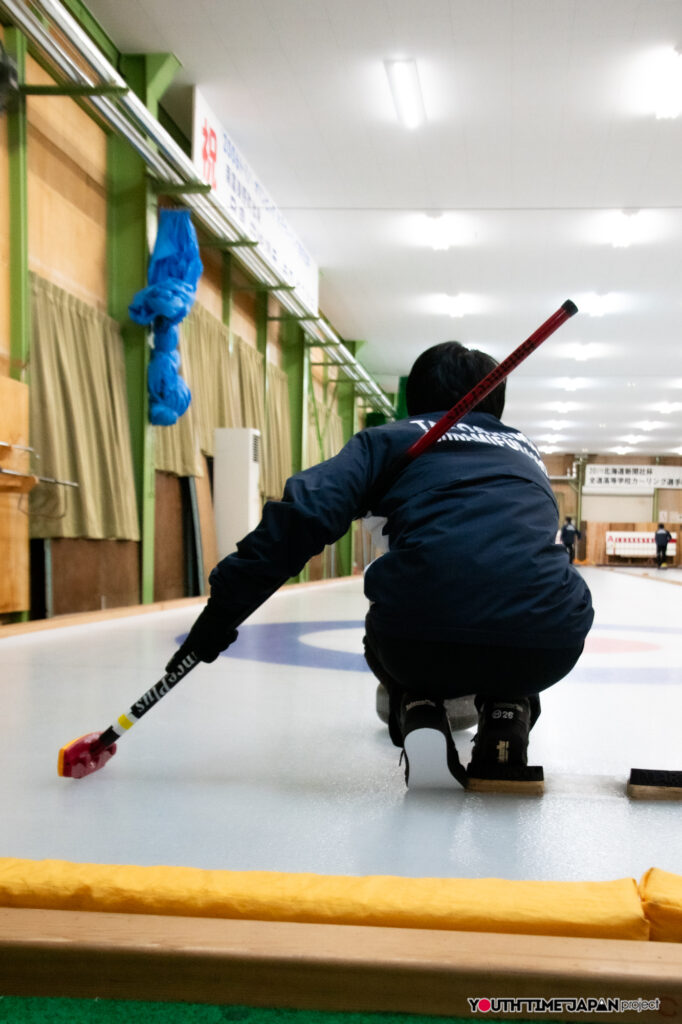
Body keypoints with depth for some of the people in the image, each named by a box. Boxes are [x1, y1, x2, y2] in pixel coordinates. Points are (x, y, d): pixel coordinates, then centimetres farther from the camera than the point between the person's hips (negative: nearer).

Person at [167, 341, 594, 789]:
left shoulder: (391, 438, 19)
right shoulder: (526, 453, 31)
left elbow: (306, 510, 2)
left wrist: (225, 607, 4)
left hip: (421, 639, -2)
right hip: (549, 643, 2)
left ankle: (419, 719, 8)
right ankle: (506, 718, 14)